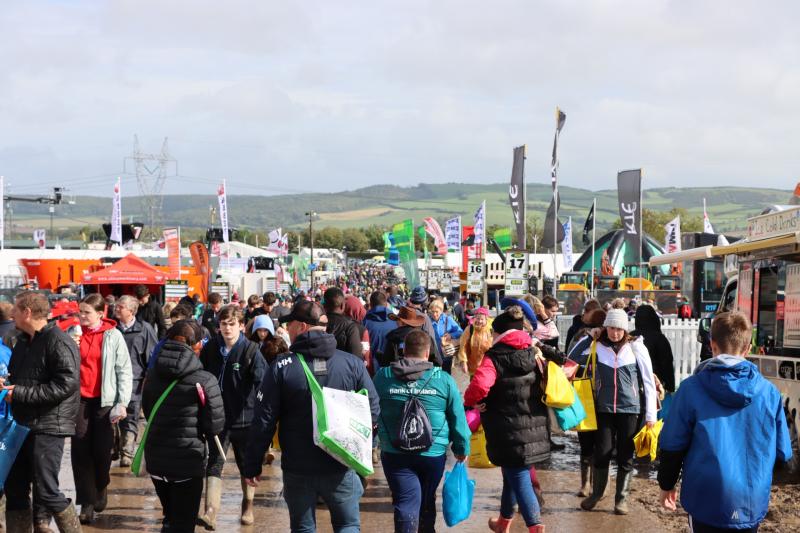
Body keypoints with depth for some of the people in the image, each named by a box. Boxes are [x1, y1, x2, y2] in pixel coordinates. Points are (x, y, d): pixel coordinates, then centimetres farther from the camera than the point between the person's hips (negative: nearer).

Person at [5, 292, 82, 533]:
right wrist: (7, 384, -1)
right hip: (23, 424, 9)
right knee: (14, 488, 12)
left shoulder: (58, 342, -13)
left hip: (48, 427, -9)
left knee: (47, 492, -6)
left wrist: (20, 394, -20)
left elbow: (67, 384, -23)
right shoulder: (22, 341, 14)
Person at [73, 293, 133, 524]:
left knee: (102, 448, 4)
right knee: (80, 449, -2)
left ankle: (101, 488, 32)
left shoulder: (113, 336, -5)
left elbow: (124, 371, -4)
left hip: (104, 400, -2)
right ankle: (87, 503, 3)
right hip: (79, 398, 2)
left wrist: (122, 402, -9)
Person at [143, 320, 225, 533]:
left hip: (155, 459, 5)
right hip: (188, 461, -5)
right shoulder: (204, 381, -16)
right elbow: (215, 426, -12)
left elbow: (147, 411, 11)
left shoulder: (152, 374, 0)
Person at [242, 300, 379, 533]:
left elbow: (263, 422, -8)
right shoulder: (352, 364, -6)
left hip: (297, 470, 0)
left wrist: (252, 467, 1)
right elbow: (373, 410, -3)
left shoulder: (281, 367, -9)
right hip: (340, 469, 1)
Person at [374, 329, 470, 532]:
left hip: (394, 453, -1)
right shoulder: (444, 379, -5)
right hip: (433, 453, 1)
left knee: (406, 503, -1)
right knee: (427, 502, 20)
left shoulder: (383, 376, -4)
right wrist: (461, 448, 12)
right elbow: (458, 418, 0)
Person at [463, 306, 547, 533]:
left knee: (520, 480, -1)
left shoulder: (495, 357, -13)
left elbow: (479, 386, -29)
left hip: (509, 432, -7)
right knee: (513, 476, 24)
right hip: (535, 429, 7)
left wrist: (470, 400, -9)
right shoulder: (534, 354, 7)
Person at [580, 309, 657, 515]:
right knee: (601, 454, 1)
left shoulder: (636, 348, -3)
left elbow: (648, 381, 0)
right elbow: (591, 377, 12)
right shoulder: (598, 347, 1)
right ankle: (596, 493, 21)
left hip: (630, 409, -1)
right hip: (604, 409, 1)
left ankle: (621, 498, 18)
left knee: (626, 457, 5)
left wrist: (650, 414, -1)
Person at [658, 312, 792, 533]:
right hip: (753, 502, 2)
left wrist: (666, 484, 11)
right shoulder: (769, 392, -4)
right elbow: (782, 452, 3)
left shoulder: (691, 388, -9)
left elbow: (672, 445, -5)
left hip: (707, 500, -2)